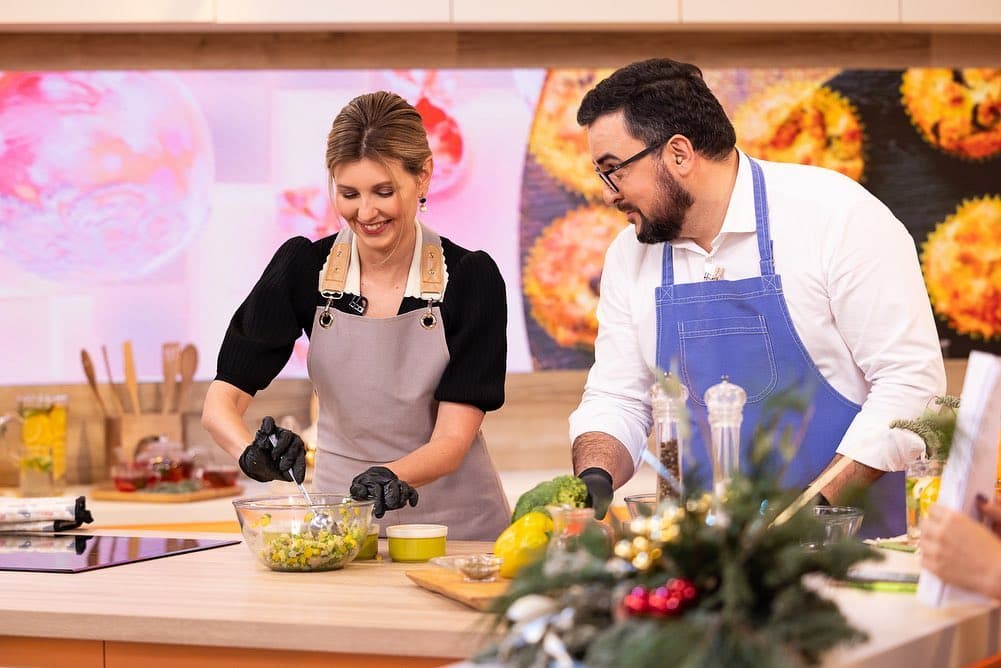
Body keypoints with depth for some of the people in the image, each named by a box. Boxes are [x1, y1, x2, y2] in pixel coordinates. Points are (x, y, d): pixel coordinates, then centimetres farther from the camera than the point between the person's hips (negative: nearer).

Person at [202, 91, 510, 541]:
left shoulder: (469, 278, -8)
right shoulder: (303, 268, -3)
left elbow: (452, 440, -10)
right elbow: (221, 402, -7)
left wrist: (390, 477, -31)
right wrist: (253, 452, -28)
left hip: (453, 521, 0)